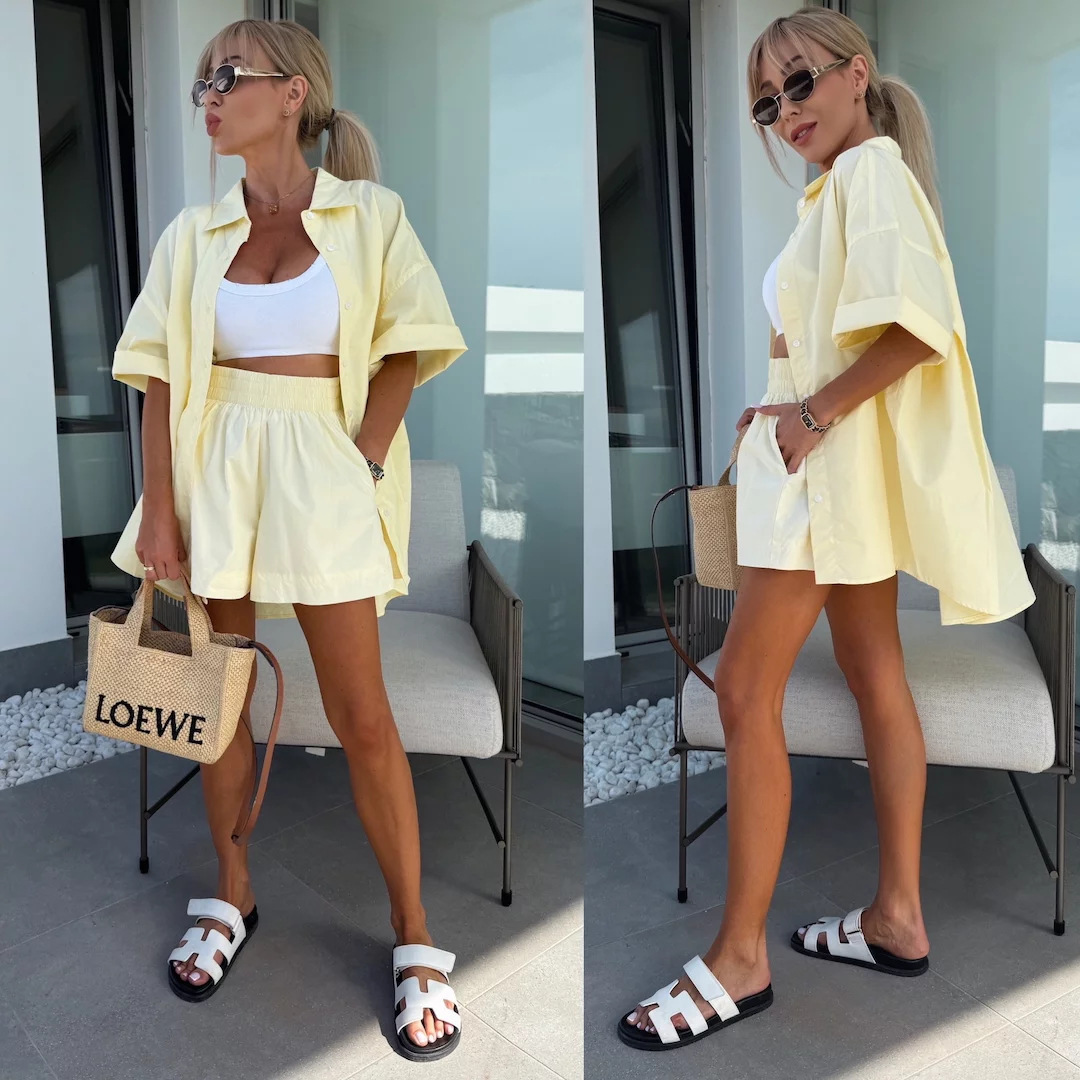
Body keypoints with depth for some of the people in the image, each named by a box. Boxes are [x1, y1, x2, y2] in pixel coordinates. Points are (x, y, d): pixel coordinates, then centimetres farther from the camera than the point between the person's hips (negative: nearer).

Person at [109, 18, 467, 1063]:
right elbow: (160, 378, 6)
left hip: (320, 470, -3)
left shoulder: (368, 216, 3)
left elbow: (401, 352, 0)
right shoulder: (193, 232, 9)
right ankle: (231, 897, 30)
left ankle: (414, 936, 10)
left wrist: (364, 466, -11)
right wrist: (158, 503, -2)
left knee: (361, 713, -2)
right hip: (210, 468, 4)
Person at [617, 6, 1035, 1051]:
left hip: (832, 456, -11)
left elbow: (918, 325, -24)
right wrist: (793, 409, 7)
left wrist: (816, 414, -21)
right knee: (876, 677, 10)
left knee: (744, 691, -10)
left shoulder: (870, 165, -10)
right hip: (828, 451, 11)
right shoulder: (845, 181, 19)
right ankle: (898, 916, 22)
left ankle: (740, 956, -1)